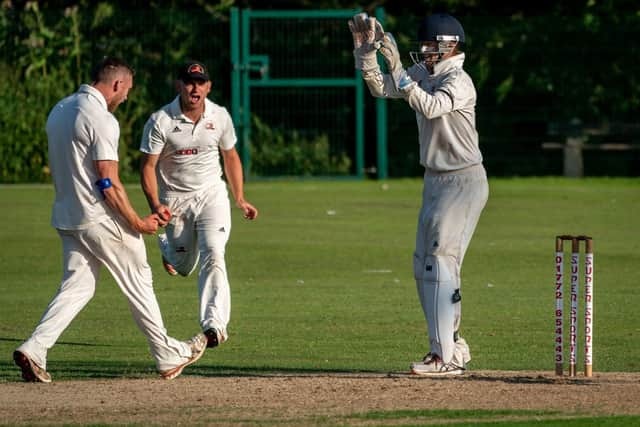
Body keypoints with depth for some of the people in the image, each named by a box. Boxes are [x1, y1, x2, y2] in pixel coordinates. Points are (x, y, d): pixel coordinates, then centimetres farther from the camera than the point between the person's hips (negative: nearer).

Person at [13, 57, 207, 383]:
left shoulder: (58, 111, 10)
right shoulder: (101, 119, -18)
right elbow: (109, 184, -21)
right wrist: (138, 223, -13)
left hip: (66, 218, 8)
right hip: (101, 220, -8)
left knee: (76, 286, 9)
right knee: (138, 283, 6)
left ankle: (34, 349, -9)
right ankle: (168, 356, 17)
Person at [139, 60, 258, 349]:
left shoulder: (219, 117, -4)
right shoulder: (160, 121, -14)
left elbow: (231, 157, 11)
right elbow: (148, 166, -12)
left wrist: (240, 200, 9)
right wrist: (155, 206, -25)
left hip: (211, 194, 1)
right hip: (175, 200, -1)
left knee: (213, 254, -20)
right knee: (183, 267, 10)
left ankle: (214, 324, -25)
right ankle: (167, 246, 49)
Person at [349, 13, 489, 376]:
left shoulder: (459, 81, -18)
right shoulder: (422, 74, 7)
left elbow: (430, 106, -34)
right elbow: (380, 88, 7)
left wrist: (397, 68, -36)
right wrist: (366, 50, -6)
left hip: (464, 182, -9)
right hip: (435, 180, 9)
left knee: (441, 261, -15)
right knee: (424, 265, 12)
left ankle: (446, 358, -17)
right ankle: (453, 347, 21)